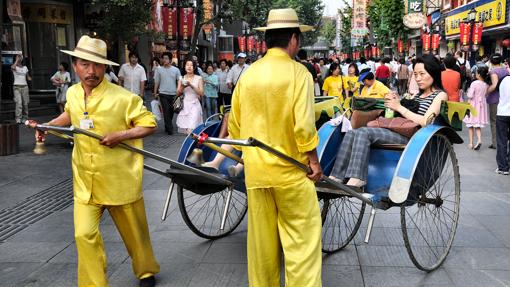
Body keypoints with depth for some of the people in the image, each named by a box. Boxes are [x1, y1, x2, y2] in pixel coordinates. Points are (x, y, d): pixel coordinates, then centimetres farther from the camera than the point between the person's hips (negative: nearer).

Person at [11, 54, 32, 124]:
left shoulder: (25, 67, 16)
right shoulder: (15, 67, 1)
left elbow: (28, 76, 23)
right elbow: (13, 67, -25)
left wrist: (29, 78, 0)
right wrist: (17, 60, -12)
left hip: (24, 86, 4)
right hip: (17, 87, -4)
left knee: (25, 103, 3)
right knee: (18, 103, -15)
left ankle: (25, 118, 13)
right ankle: (18, 119, -15)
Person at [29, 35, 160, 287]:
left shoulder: (122, 97, -15)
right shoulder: (72, 93, 2)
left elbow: (150, 124, -9)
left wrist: (120, 136, -20)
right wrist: (48, 126, 11)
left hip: (120, 181, -3)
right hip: (85, 182, 4)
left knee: (134, 232, 13)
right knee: (85, 235, -7)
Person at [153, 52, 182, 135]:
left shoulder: (176, 70, 3)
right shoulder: (159, 69, 2)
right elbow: (156, 82, 5)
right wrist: (155, 93, 1)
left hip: (173, 94, 2)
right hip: (163, 94, -2)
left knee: (171, 111, 9)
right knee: (166, 111, -7)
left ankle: (167, 127, 24)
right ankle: (170, 128, -4)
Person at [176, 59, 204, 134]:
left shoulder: (199, 78, 2)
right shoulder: (182, 79, 9)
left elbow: (201, 93, -5)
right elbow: (178, 94, 9)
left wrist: (191, 85, -16)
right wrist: (182, 87, -11)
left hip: (194, 105, -3)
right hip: (184, 105, 3)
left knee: (190, 130, -17)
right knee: (184, 129, 1)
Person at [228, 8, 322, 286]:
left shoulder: (248, 74, 5)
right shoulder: (298, 72, -9)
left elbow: (234, 126, 10)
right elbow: (303, 125, -17)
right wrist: (314, 160, -5)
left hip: (255, 169, 5)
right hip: (290, 169, -5)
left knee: (261, 239, 15)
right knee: (302, 239, 2)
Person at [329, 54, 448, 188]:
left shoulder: (440, 95, 3)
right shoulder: (418, 95, 28)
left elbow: (425, 122, -12)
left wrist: (399, 107, -7)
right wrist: (394, 103, 6)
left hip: (412, 138, -8)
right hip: (397, 133, 8)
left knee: (363, 132, -27)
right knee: (352, 133, -12)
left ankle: (355, 182, -34)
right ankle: (335, 178, -21)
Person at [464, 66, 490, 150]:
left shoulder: (474, 83, -17)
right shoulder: (486, 85, -2)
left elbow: (470, 96, -18)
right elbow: (486, 95, 8)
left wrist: (468, 92, 0)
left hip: (473, 105, -4)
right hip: (481, 105, 4)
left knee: (470, 125, 9)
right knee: (478, 125, 13)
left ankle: (471, 143, 10)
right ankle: (479, 140, -7)